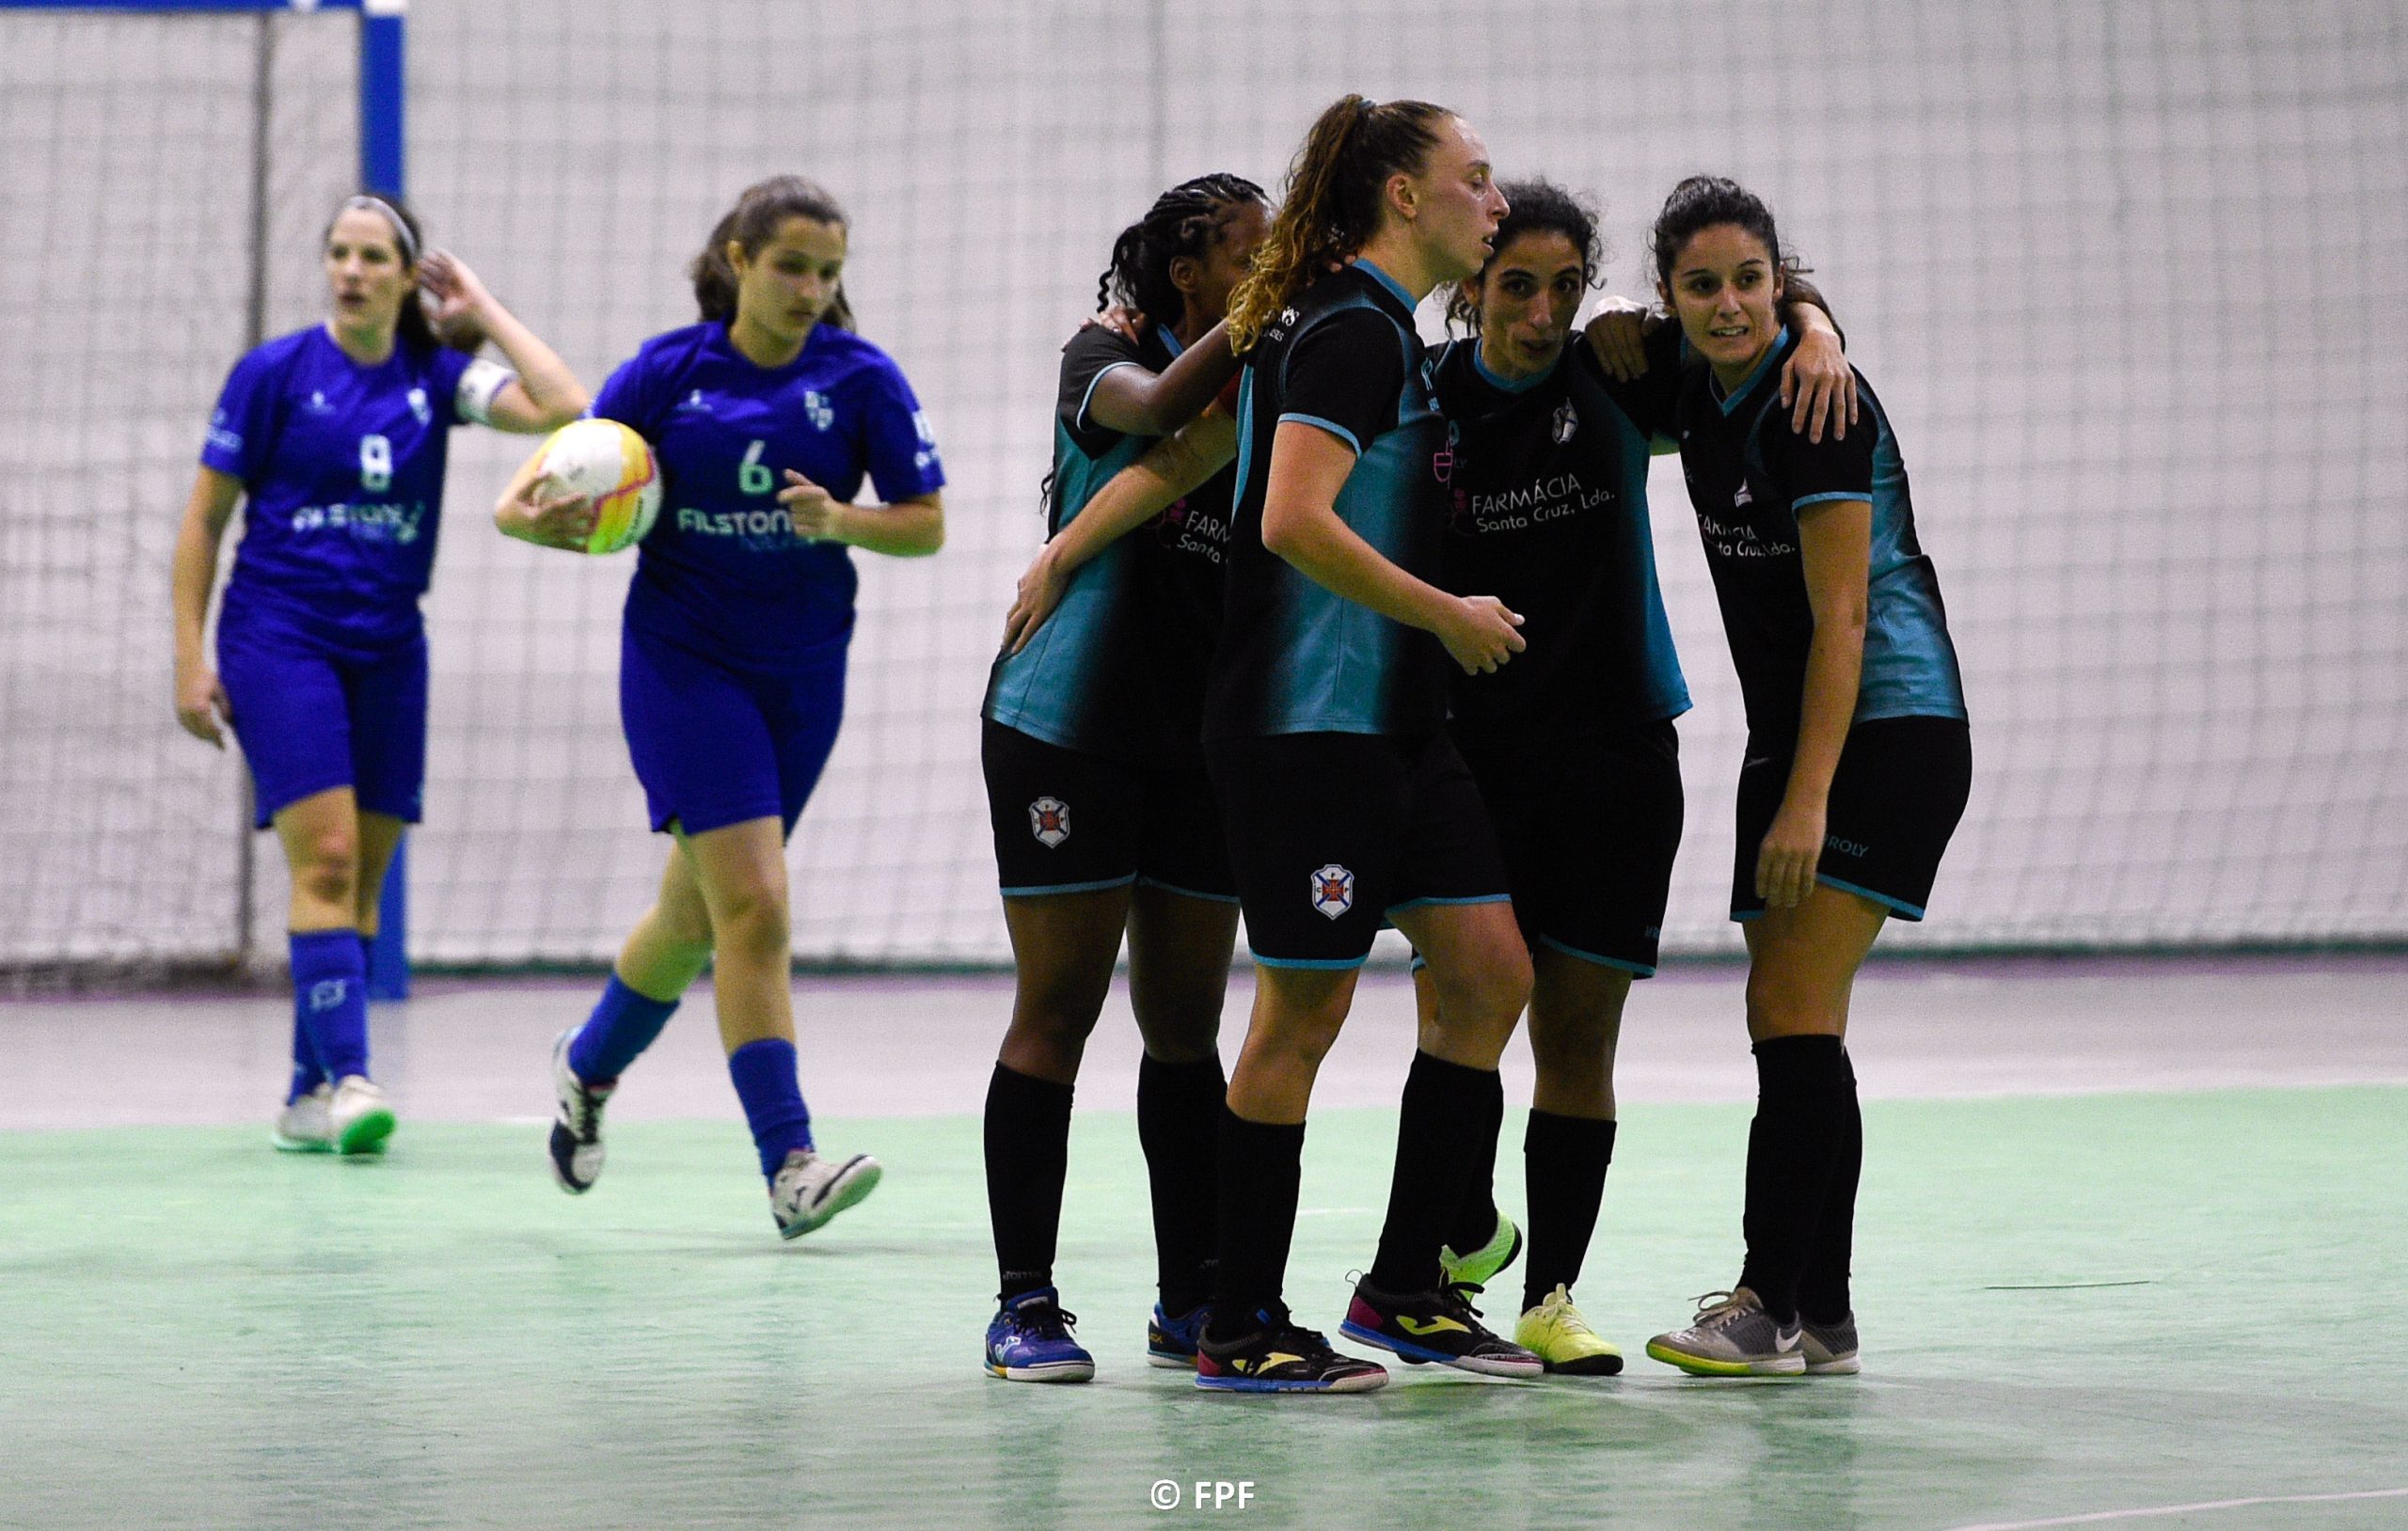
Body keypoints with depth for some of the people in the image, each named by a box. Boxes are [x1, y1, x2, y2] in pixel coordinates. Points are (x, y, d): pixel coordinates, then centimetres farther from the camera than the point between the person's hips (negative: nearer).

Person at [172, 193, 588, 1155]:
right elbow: (204, 517, 0)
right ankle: (347, 1078, -22)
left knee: (363, 880, 5)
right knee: (325, 859, -17)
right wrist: (190, 661, -5)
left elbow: (562, 409, -13)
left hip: (387, 648, 4)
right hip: (279, 638, -4)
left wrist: (484, 311, -4)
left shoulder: (434, 374, 3)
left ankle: (309, 1099, 13)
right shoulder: (275, 373, -4)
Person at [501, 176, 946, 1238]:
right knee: (753, 904, -16)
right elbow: (574, 482, 2)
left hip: (801, 673, 3)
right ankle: (790, 1168, -18)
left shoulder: (861, 379, -3)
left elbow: (926, 523, -2)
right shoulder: (667, 371, -5)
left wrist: (839, 521, -21)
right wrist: (529, 508, -20)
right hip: (681, 661, -3)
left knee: (698, 915, 14)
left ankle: (590, 1066, 42)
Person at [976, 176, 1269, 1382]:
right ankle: (1024, 1303, -2)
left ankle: (1193, 1300, 14)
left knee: (1186, 1020, 7)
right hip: (1068, 727, -5)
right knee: (1057, 1011, -5)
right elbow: (1155, 406, -26)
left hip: (1201, 739, 5)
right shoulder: (1105, 359, -3)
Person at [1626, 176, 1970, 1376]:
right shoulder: (1702, 391, 6)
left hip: (1889, 729, -9)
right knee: (1792, 1024, 6)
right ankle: (1821, 1315, 9)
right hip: (1790, 737, 9)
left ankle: (1772, 1305, -14)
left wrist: (1807, 801, -22)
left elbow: (1840, 616, -19)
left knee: (1791, 1010, -14)